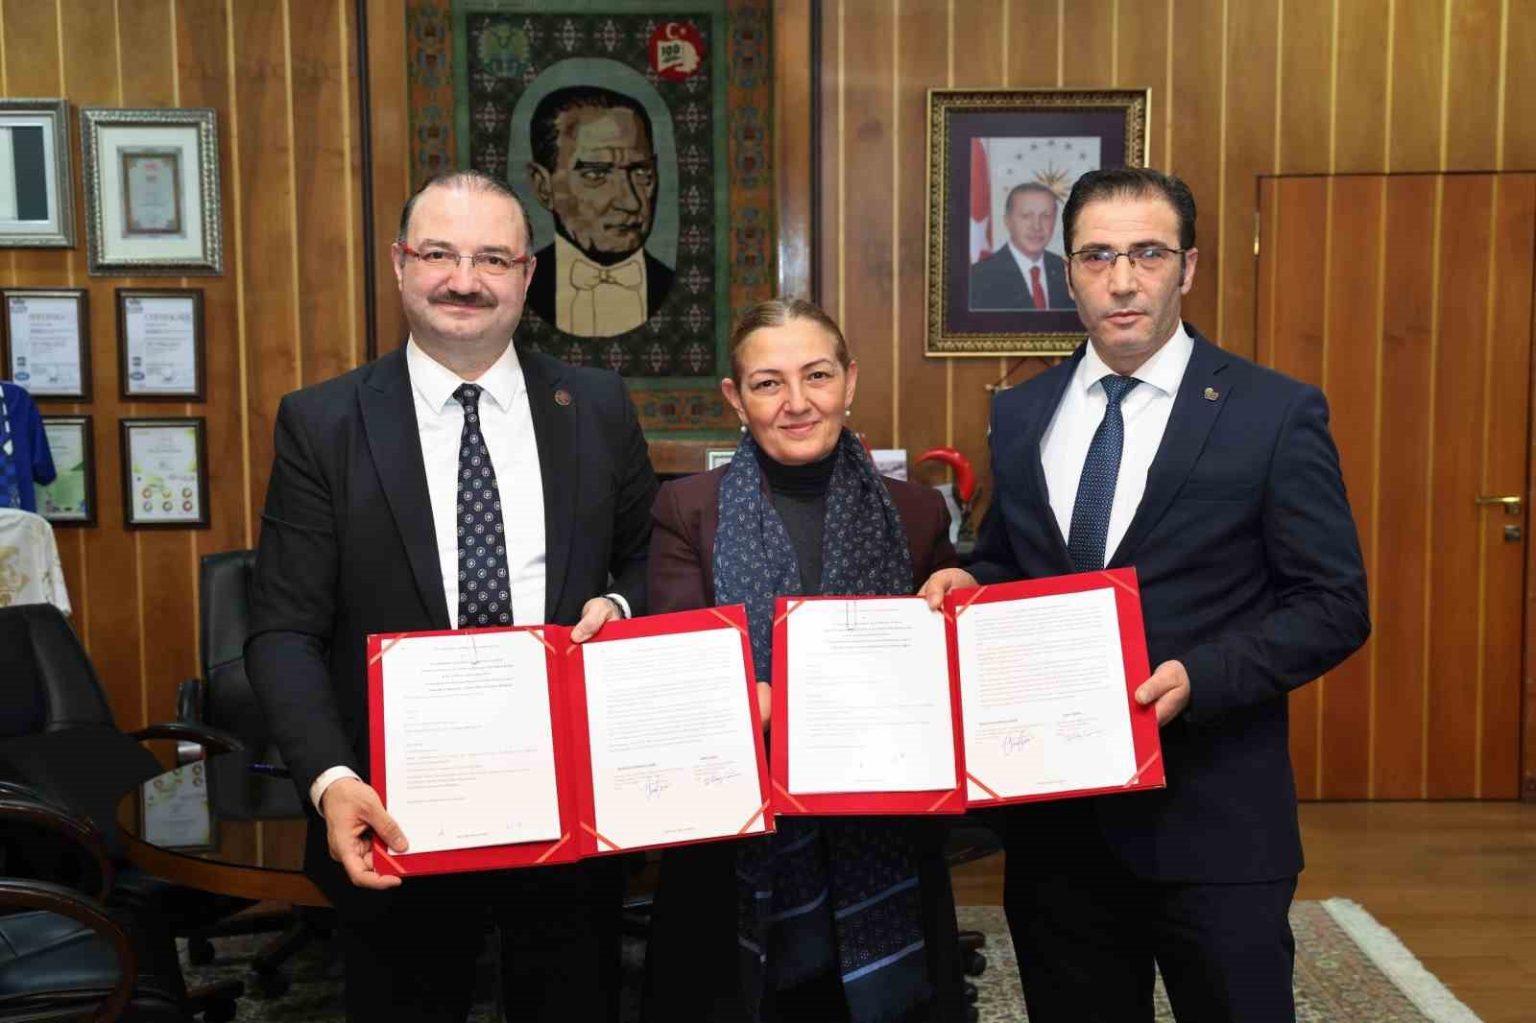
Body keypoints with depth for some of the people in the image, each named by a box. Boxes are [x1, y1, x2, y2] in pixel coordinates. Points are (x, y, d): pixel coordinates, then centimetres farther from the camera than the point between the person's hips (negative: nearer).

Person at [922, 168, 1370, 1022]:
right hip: (1055, 816, 4)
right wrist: (969, 584, -5)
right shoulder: (1019, 416, 7)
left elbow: (1334, 605, -6)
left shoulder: (1276, 414, -6)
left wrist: (1200, 678, -20)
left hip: (1213, 821, -4)